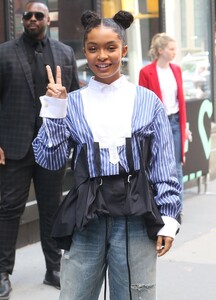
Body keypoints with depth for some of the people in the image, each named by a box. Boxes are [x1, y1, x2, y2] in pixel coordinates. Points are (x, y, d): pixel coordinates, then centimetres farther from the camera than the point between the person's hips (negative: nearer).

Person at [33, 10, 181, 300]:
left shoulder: (148, 101, 2)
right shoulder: (73, 103, 4)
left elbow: (165, 168, 3)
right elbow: (50, 160, 1)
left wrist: (168, 218, 0)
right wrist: (53, 112, -7)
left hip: (136, 216, -1)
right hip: (86, 217, 1)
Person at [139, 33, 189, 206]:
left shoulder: (176, 70, 9)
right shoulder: (146, 72, -8)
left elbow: (181, 99, 13)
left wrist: (184, 125, 11)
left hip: (175, 122, 5)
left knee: (177, 167, 7)